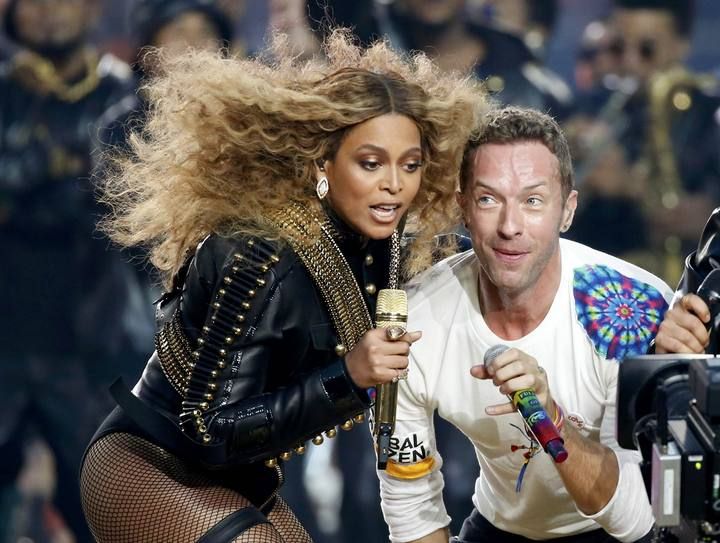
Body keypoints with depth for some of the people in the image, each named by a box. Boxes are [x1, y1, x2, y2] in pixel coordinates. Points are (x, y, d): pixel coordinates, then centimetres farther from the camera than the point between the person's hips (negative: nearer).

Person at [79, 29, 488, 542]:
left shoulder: (370, 243, -5)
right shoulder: (263, 261, -28)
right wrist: (344, 376, -35)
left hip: (238, 482, 9)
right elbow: (211, 433, -27)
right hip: (145, 473, -9)